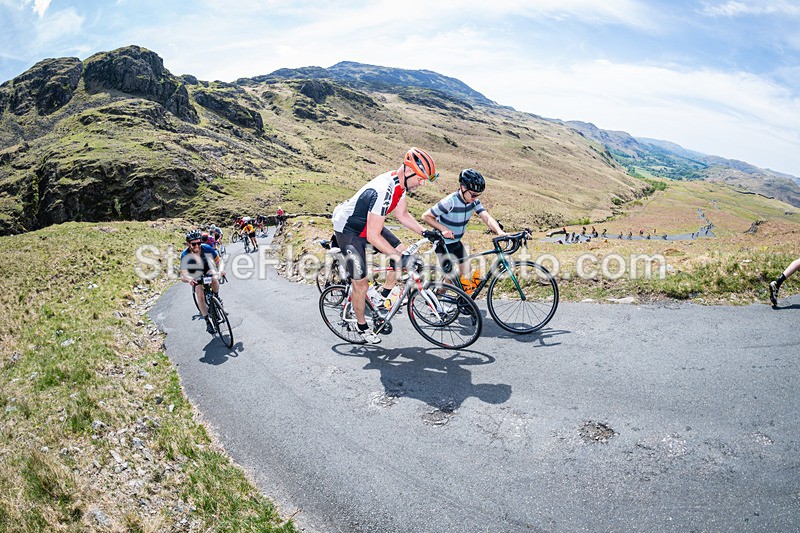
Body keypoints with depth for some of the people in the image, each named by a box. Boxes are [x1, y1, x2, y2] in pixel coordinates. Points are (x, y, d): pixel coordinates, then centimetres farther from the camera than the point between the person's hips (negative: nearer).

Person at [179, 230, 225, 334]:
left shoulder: (207, 248, -29)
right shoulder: (185, 255, -32)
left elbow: (219, 260, -20)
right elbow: (183, 276, -34)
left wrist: (221, 269, -42)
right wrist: (189, 280, -57)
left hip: (207, 269, 1)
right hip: (195, 275, -1)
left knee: (214, 279, -33)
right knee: (200, 296, -16)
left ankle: (217, 297, -2)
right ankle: (208, 322, -5)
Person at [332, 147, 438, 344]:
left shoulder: (400, 183, -9)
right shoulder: (384, 191, -37)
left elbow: (402, 215, 5)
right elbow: (373, 236, -36)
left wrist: (425, 232, -5)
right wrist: (399, 258, -34)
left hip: (368, 224, 8)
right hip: (349, 230, -8)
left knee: (401, 252, -3)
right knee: (361, 282, -4)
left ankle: (384, 298, 14)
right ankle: (362, 327, 17)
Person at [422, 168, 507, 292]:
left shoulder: (473, 201, -10)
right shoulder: (450, 202, -30)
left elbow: (487, 218, -20)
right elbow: (426, 216, -22)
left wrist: (500, 232, -39)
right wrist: (443, 229, -32)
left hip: (456, 242, 7)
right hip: (443, 242, -7)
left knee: (465, 271, 7)